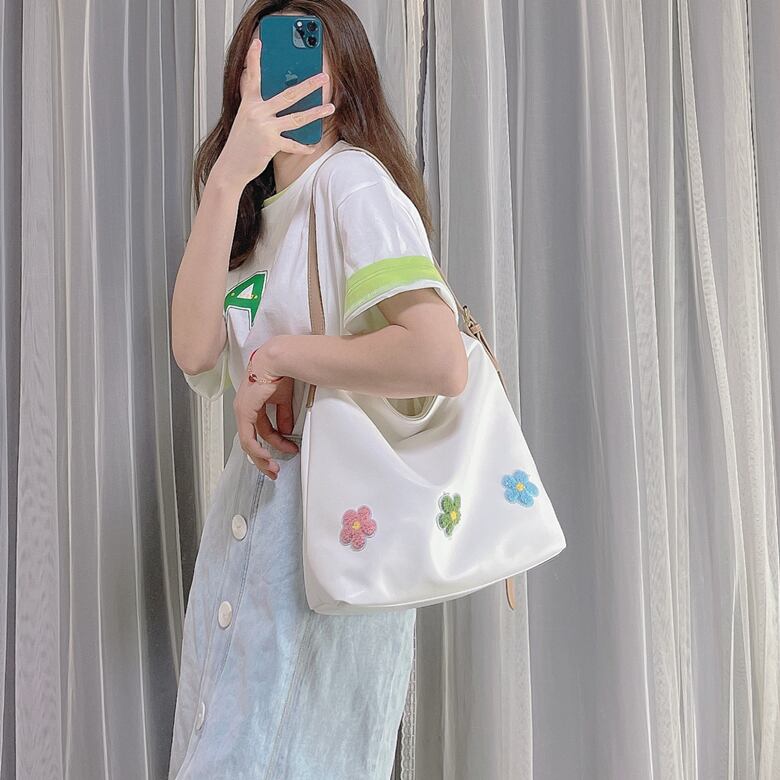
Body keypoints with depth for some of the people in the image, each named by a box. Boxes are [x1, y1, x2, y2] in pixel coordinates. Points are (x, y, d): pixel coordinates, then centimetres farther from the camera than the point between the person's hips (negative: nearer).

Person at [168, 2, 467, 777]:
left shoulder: (351, 181, -13)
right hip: (251, 508, 8)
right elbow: (195, 350, -6)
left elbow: (442, 361, -29)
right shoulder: (262, 205, 12)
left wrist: (278, 355, -17)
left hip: (328, 517, -8)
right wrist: (228, 178, -14)